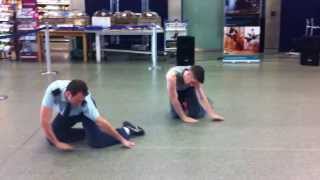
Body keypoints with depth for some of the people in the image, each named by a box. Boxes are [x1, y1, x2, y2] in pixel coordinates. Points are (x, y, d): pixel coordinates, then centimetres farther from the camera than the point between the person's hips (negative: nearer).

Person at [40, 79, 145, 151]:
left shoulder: (85, 102, -40)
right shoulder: (53, 91, -39)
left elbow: (101, 122, -35)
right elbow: (44, 121, -35)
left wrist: (122, 139, -31)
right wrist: (57, 143, -31)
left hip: (84, 111, -3)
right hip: (66, 113, 4)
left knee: (95, 141, -22)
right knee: (52, 138, -7)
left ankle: (127, 130, 0)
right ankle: (87, 131, 7)